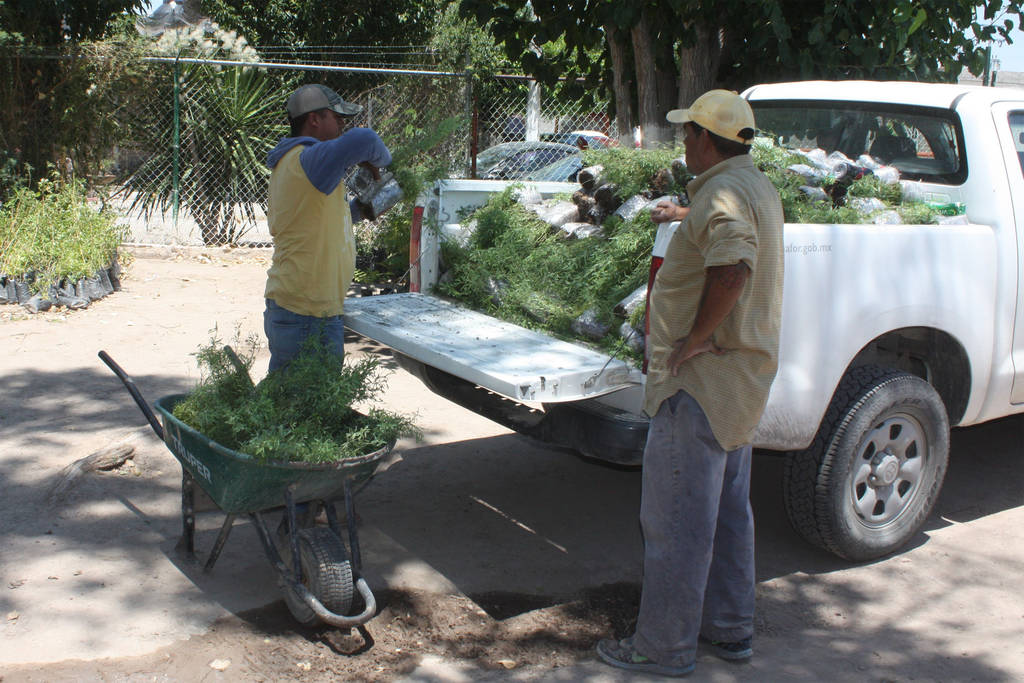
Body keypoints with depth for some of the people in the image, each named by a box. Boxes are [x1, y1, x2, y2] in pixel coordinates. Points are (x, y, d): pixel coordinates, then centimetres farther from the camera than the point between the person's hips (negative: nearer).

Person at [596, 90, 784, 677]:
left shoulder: (722, 192, -19)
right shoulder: (758, 186, 15)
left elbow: (733, 266, -37)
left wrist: (695, 338, -27)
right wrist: (687, 216, 50)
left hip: (702, 378, -11)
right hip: (742, 372, 11)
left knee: (675, 517, -1)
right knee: (728, 508, 19)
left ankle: (665, 646, 10)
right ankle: (731, 628, 30)